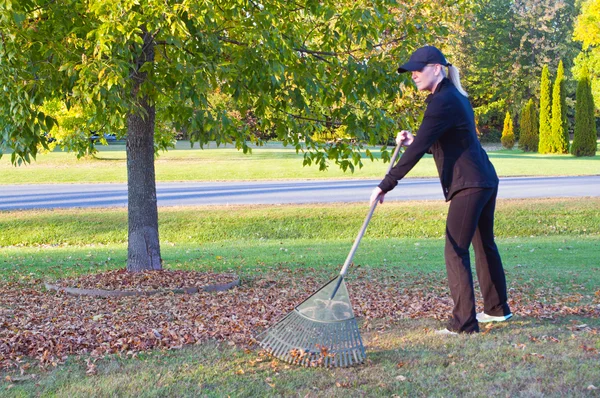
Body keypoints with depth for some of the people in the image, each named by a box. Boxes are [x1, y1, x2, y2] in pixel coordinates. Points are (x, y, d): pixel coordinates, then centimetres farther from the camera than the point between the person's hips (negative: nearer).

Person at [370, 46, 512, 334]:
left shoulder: (443, 102, -17)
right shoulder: (455, 96, 15)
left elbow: (418, 149, -22)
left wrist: (386, 184, -20)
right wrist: (414, 141, 7)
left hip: (469, 185, -11)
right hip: (486, 180, 11)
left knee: (455, 251, -8)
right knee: (484, 244, 20)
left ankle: (464, 323, -7)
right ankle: (497, 309, 33)